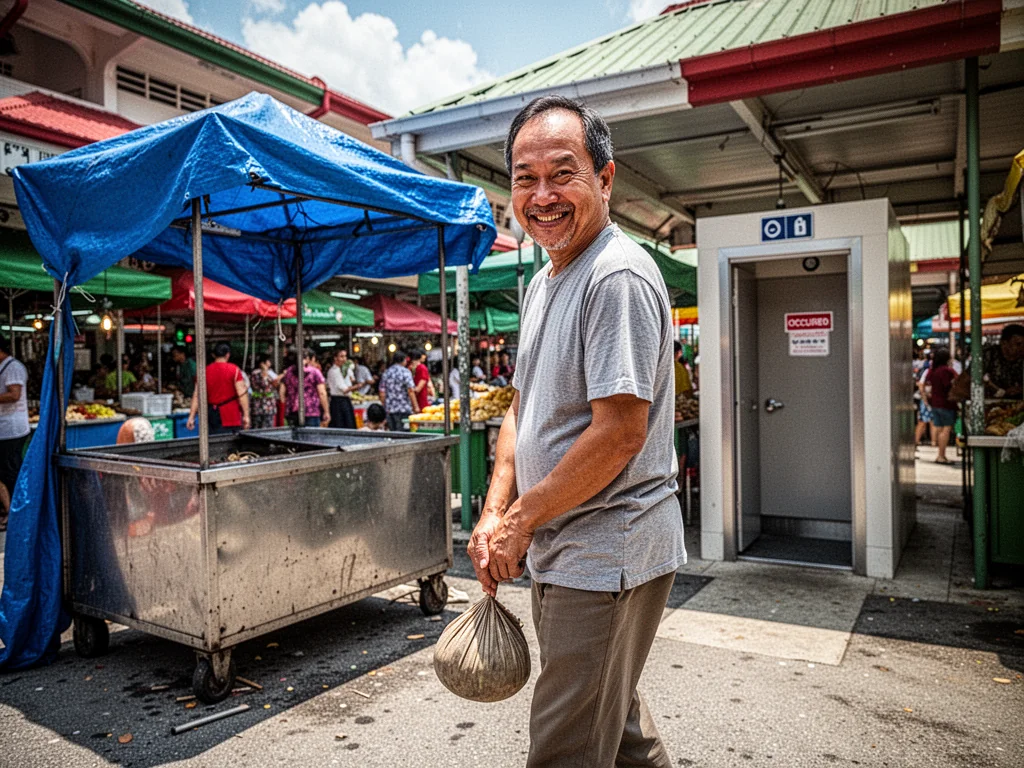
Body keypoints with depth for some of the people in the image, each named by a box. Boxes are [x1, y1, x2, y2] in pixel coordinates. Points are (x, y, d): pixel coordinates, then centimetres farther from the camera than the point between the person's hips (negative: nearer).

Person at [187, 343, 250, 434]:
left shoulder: (205, 371, 6)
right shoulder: (234, 370, -3)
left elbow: (197, 395, 5)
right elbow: (242, 394, -9)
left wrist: (191, 417, 7)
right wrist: (246, 415, -7)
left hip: (212, 415, 3)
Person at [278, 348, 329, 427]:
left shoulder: (289, 371, 12)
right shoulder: (315, 372, -2)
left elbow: (282, 392, 11)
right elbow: (322, 393, -7)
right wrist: (326, 412, -4)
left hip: (291, 412, 4)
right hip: (311, 412, -4)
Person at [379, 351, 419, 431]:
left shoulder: (386, 373, 10)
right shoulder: (405, 372, -6)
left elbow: (382, 393, 10)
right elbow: (411, 391, -12)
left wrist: (384, 407, 19)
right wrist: (416, 407, -9)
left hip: (389, 409, 5)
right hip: (404, 409, -5)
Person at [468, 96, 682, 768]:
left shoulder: (618, 277, -19)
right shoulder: (543, 283, 12)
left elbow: (619, 434, -24)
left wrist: (522, 520, -14)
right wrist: (496, 513, 2)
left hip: (607, 556, -9)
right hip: (561, 552, 9)